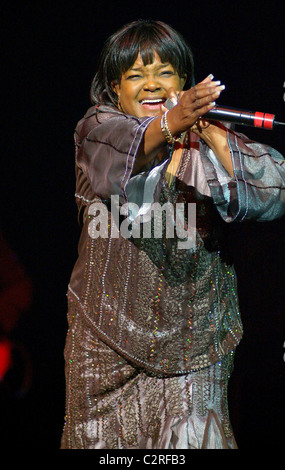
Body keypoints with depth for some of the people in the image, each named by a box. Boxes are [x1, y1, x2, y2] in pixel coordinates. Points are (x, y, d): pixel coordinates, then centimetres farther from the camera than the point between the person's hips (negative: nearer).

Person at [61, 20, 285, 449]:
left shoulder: (208, 139, 3)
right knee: (101, 437, 7)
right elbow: (121, 147, -27)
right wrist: (168, 127, -47)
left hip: (192, 330, 1)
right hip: (111, 332, 0)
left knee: (193, 437, -6)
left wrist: (215, 139, -26)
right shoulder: (98, 128, -1)